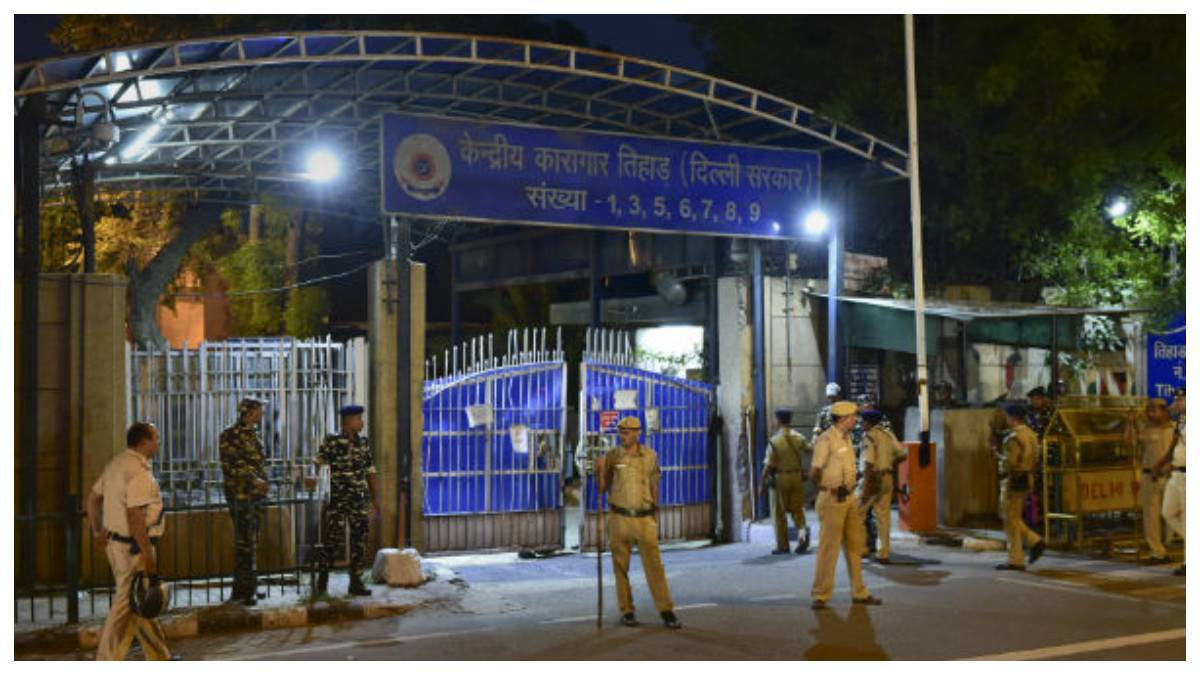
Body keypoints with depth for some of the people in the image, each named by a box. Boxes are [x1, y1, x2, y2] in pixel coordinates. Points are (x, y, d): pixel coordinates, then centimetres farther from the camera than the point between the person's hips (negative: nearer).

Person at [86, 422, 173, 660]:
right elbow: (135, 516, -26)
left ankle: (159, 658, 29)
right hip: (134, 547, -10)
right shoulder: (139, 472, -20)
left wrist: (98, 531, 25)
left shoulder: (116, 464, 10)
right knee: (126, 607, -3)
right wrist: (148, 555, -23)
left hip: (115, 541, 10)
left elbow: (93, 498, 19)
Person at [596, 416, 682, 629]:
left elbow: (654, 487, 11)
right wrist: (600, 470, -12)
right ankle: (627, 611, 13)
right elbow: (602, 488, 5)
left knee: (654, 565, -5)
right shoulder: (612, 456, 2)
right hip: (619, 518, 0)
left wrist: (655, 514, 9)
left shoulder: (650, 456, 4)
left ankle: (666, 611, -4)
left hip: (644, 518, 0)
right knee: (621, 566, 4)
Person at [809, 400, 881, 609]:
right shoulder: (826, 440, -15)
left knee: (855, 545, 13)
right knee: (828, 547, -5)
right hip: (832, 499, -9)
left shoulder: (846, 438, 13)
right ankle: (821, 596, 2)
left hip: (849, 498, 9)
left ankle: (859, 592, 22)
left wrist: (849, 488, 14)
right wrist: (827, 488, -4)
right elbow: (814, 473, -18)